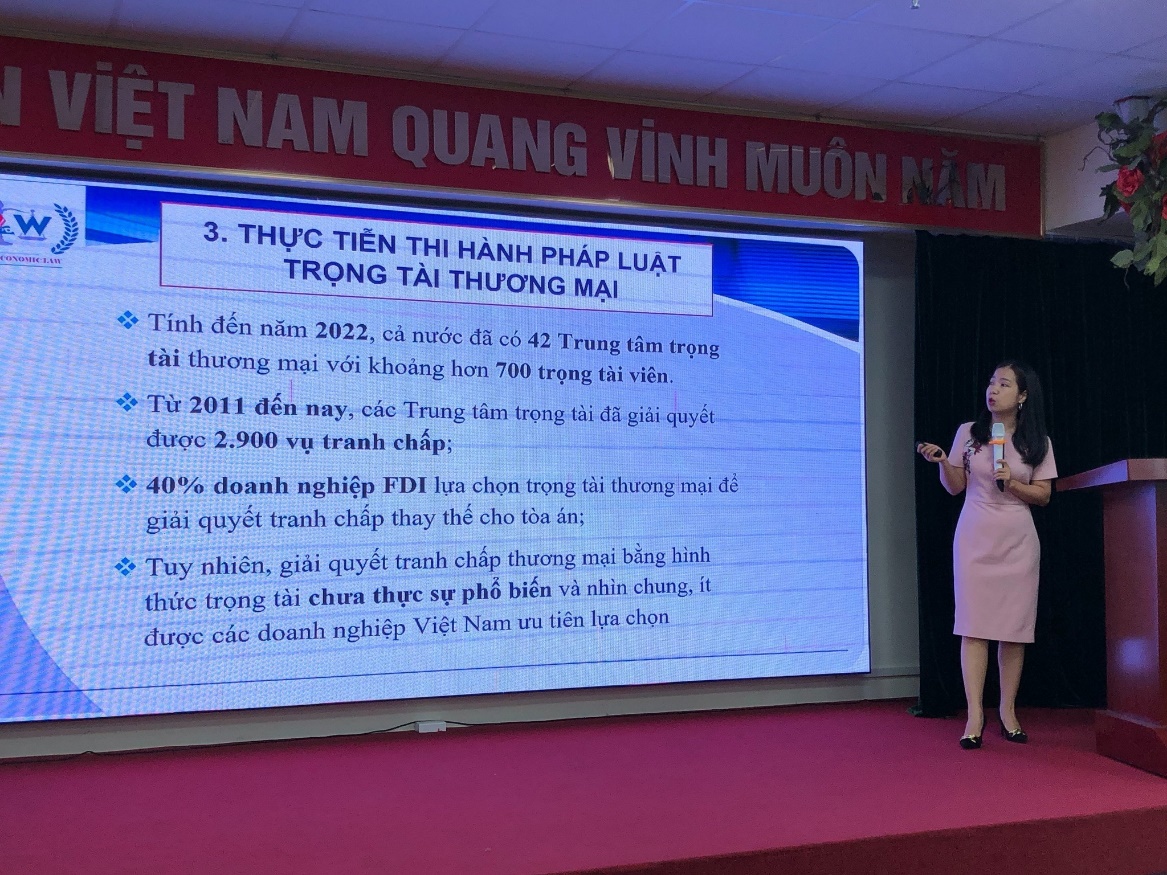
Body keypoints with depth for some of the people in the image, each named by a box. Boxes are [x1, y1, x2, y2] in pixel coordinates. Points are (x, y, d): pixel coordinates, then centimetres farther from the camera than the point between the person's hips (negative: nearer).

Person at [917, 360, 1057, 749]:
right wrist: (941, 462, -12)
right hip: (974, 538, 0)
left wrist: (1012, 483, -12)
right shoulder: (969, 433, 4)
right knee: (974, 625, -7)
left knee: (1014, 628, 0)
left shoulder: (1038, 443, 4)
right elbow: (955, 487, 6)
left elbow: (1043, 495, 5)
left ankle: (1008, 710, 11)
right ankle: (975, 716, -8)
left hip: (1017, 542, 1)